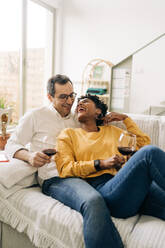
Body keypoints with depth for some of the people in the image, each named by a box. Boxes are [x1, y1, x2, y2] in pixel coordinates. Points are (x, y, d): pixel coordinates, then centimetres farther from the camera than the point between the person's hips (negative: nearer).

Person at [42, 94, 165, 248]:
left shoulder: (111, 131, 32)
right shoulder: (68, 134, 22)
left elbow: (143, 142, 32)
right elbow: (65, 168, 7)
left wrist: (125, 118, 31)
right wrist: (101, 164, -4)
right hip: (83, 184, -2)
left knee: (149, 151, -26)